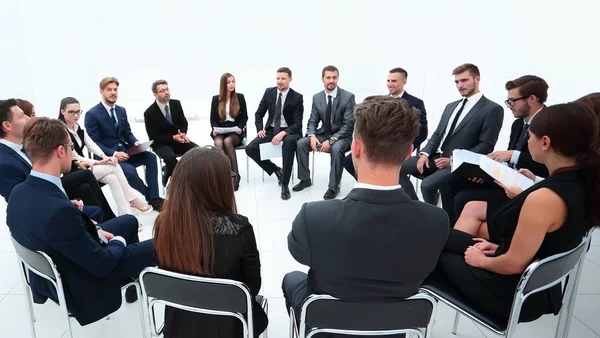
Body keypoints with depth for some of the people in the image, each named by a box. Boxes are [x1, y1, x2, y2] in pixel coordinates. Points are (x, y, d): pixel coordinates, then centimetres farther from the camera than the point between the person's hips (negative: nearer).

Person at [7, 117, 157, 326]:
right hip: (80, 286, -8)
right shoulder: (59, 210, -39)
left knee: (129, 221, 20)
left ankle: (136, 279, 41)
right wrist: (118, 242, -8)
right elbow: (102, 264, -28)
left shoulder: (19, 193, -11)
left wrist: (96, 231, 0)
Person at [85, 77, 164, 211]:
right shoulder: (92, 114, -9)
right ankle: (149, 198, -8)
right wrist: (113, 154, -25)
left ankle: (154, 198, -20)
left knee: (150, 157, -20)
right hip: (107, 156, -6)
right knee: (129, 170, -33)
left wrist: (135, 142, -8)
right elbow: (93, 142, -13)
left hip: (124, 151, 6)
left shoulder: (121, 110, 12)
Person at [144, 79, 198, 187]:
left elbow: (183, 122, 9)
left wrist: (183, 134, -14)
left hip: (178, 138, 4)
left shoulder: (176, 103, 0)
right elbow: (154, 137, -11)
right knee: (170, 157, -37)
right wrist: (173, 138, -23)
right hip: (161, 143, -4)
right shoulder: (149, 113, -13)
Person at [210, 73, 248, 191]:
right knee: (218, 143, -33)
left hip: (235, 132, -1)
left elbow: (244, 117, 7)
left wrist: (240, 128, -13)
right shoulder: (216, 99, 7)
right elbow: (213, 119, 9)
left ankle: (235, 175, -26)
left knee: (227, 141, -34)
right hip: (220, 131, 1)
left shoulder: (240, 97, 6)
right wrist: (215, 129, -12)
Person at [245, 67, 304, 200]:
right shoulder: (269, 92, 3)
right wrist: (260, 129, -7)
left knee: (289, 142, -40)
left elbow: (297, 123, -12)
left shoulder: (297, 97, -8)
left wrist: (282, 133, -28)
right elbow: (259, 113, 11)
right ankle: (275, 169, 6)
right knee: (250, 149, -18)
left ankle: (285, 184, -29)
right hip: (271, 130, 4)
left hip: (289, 131, -4)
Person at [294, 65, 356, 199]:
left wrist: (331, 141, -27)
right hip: (323, 133, 5)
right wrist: (312, 136, -19)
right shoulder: (317, 97, 1)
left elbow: (349, 125, -17)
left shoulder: (348, 97, -13)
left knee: (336, 148, -37)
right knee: (300, 143, -16)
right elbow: (312, 121, 4)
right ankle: (305, 179, 1)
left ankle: (334, 187, -21)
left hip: (342, 136, -4)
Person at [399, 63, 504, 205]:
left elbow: (486, 146, -10)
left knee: (428, 184, -30)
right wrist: (425, 153, -1)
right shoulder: (451, 106, 20)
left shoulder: (492, 109, -3)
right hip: (435, 157, 7)